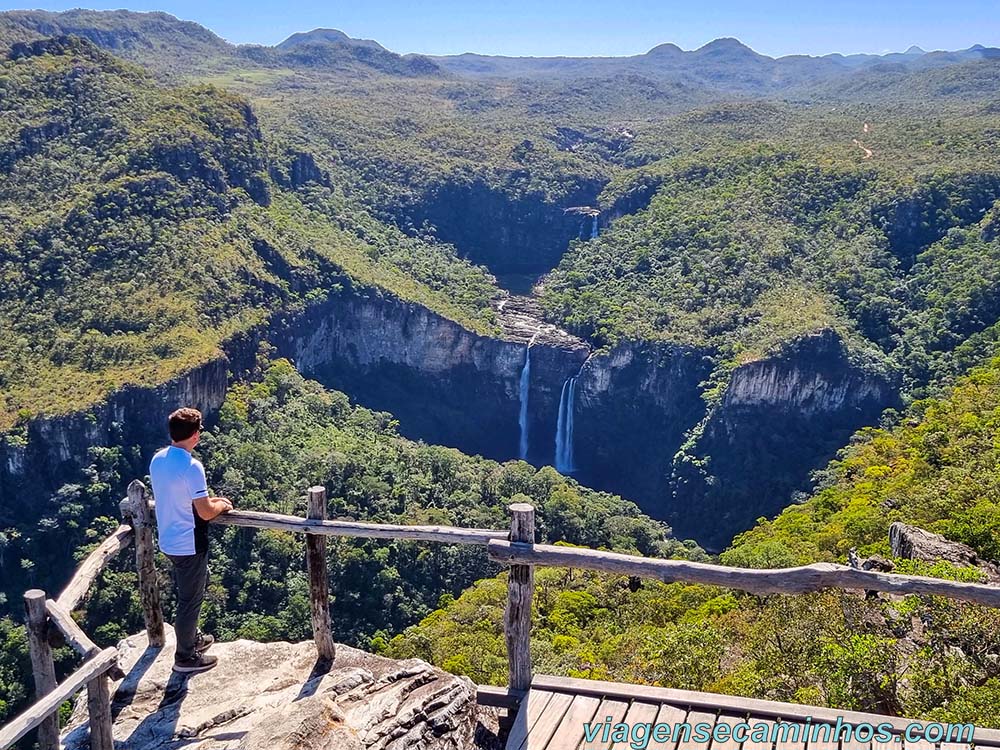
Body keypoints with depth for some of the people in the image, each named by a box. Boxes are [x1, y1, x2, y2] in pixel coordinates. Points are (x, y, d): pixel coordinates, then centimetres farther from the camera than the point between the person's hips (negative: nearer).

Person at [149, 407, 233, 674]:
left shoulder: (158, 459, 0)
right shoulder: (191, 467, -26)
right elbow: (205, 513, -23)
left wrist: (207, 500, 14)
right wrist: (222, 505, -2)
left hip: (169, 541, 8)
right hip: (189, 545, -8)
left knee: (187, 594, 26)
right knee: (190, 600, 7)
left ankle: (191, 638, 43)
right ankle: (186, 657, 21)